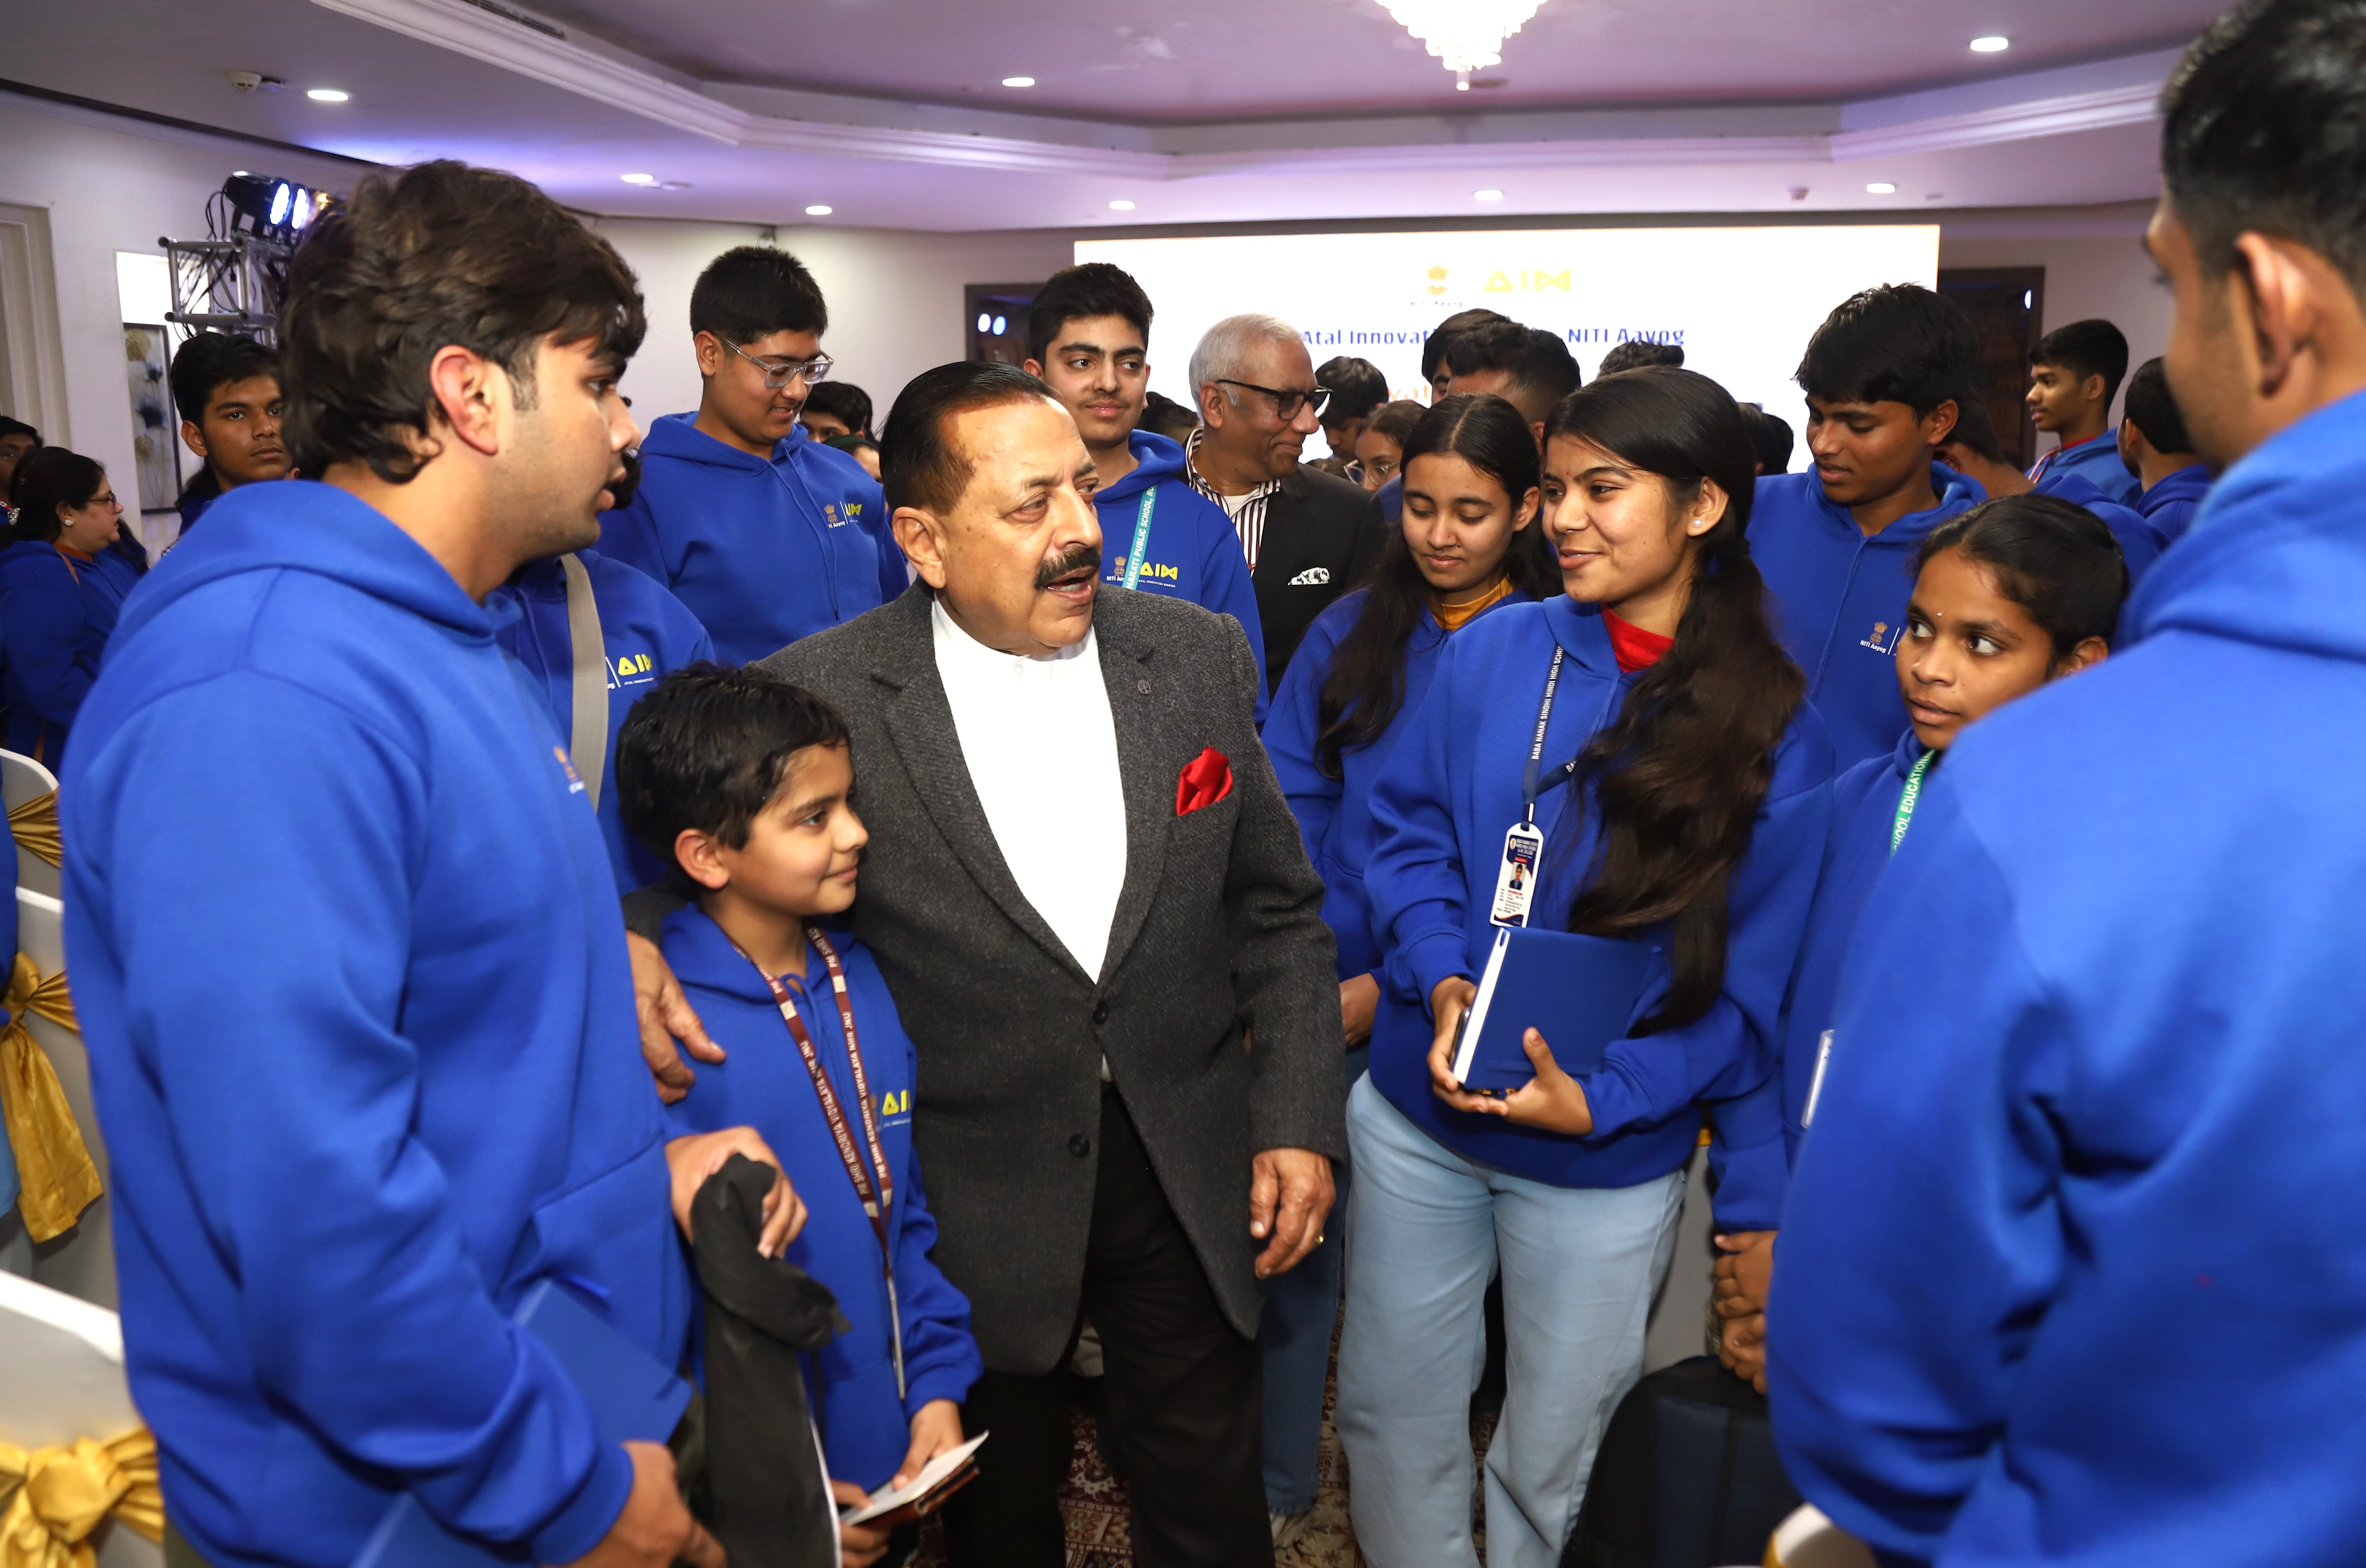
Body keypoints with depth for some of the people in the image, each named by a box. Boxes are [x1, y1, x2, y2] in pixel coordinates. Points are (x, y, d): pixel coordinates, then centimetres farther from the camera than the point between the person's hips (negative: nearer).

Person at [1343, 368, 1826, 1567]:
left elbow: (1748, 983, -7)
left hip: (1607, 1164, -2)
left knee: (1554, 1463, 17)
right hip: (1416, 1113, 2)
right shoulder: (1494, 652, -5)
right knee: (1391, 1415, 19)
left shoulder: (1773, 734, -10)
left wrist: (1602, 1099, -19)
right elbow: (1407, 830, -1)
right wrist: (1442, 980, -18)